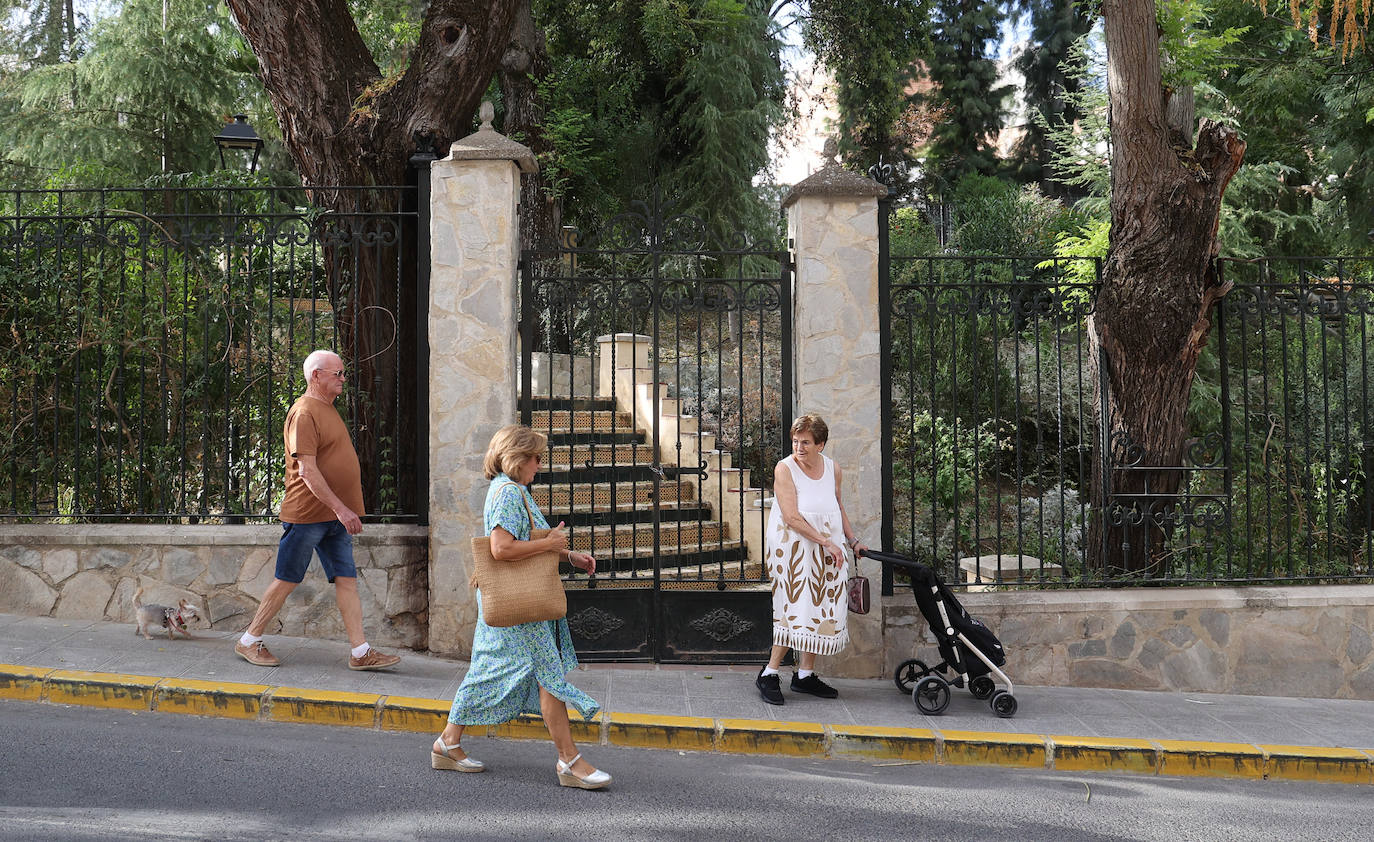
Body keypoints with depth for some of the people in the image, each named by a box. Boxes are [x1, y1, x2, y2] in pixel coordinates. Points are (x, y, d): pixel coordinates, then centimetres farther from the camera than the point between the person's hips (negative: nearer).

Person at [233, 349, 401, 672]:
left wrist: (346, 510, 20)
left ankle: (361, 653, 2)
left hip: (334, 515, 9)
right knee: (287, 580, 1)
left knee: (347, 579, 3)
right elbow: (307, 470, -21)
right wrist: (340, 508, -25)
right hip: (306, 515, -9)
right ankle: (249, 641, 16)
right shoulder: (304, 413, -15)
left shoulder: (327, 409, 15)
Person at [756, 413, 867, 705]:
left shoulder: (832, 469, 5)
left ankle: (805, 675, 15)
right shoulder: (785, 469, -12)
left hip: (828, 548, 6)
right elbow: (792, 517, -18)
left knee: (819, 609, 5)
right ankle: (769, 674, -2)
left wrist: (853, 541, 18)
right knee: (796, 609, -10)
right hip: (793, 547, -6)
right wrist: (827, 542, -20)